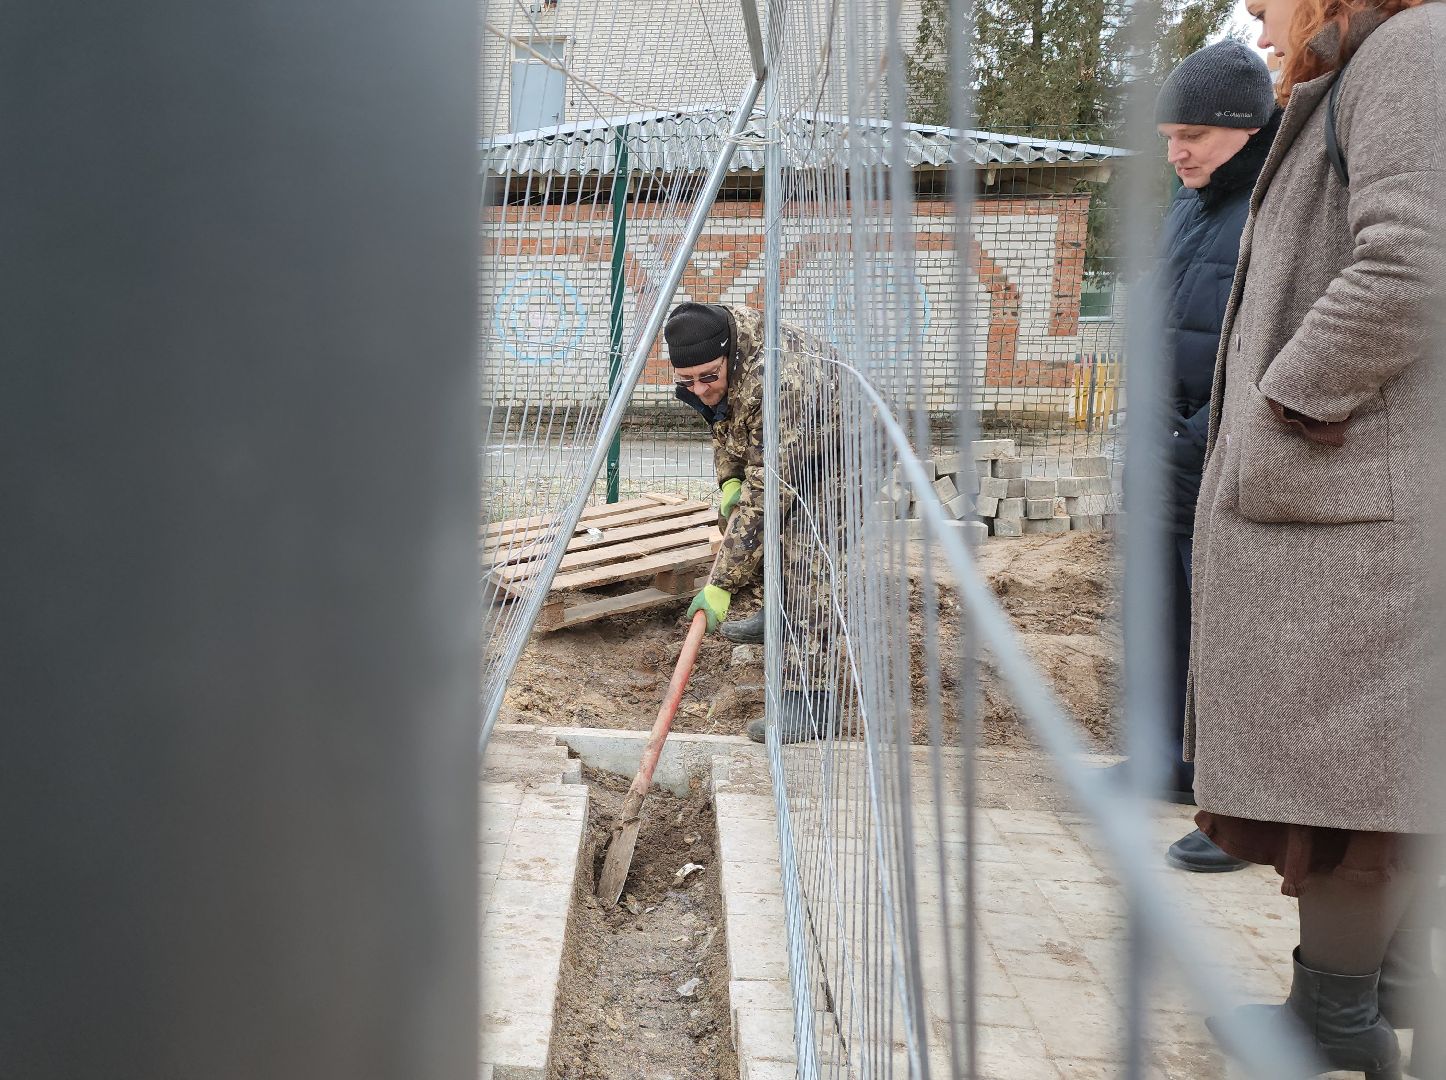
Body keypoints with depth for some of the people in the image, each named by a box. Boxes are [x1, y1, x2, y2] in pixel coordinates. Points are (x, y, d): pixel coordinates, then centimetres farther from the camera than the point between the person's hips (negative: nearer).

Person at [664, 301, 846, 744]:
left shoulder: (774, 385, -44)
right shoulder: (715, 339, -17)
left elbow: (765, 495, -41)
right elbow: (723, 418, 6)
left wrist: (721, 584, -40)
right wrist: (728, 478, -8)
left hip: (832, 452, -9)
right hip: (777, 449, 9)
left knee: (804, 562, -25)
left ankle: (811, 703, -25)